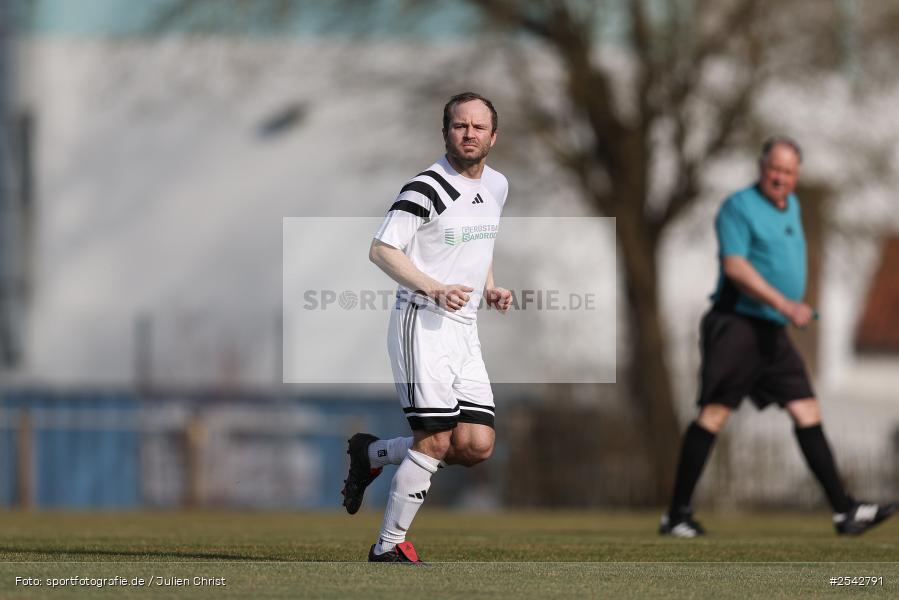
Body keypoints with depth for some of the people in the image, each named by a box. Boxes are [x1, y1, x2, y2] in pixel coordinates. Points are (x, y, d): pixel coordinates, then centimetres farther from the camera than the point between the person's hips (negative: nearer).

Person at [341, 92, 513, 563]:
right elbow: (381, 250, -15)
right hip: (422, 324, -7)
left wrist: (489, 287, 12)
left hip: (464, 329, 7)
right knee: (435, 440, -14)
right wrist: (434, 289, -26)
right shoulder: (428, 188, -12)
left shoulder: (496, 186, 13)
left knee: (477, 445, -2)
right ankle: (388, 547, -1)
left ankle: (371, 454, 19)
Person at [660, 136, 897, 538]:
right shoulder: (740, 207, -8)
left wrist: (794, 308, 24)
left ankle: (844, 511, 2)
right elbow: (735, 265, -19)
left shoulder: (791, 207, 18)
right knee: (715, 413, -10)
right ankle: (676, 515, -7)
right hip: (736, 324, -8)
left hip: (773, 333, 8)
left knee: (807, 411, 3)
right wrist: (783, 304, -24)